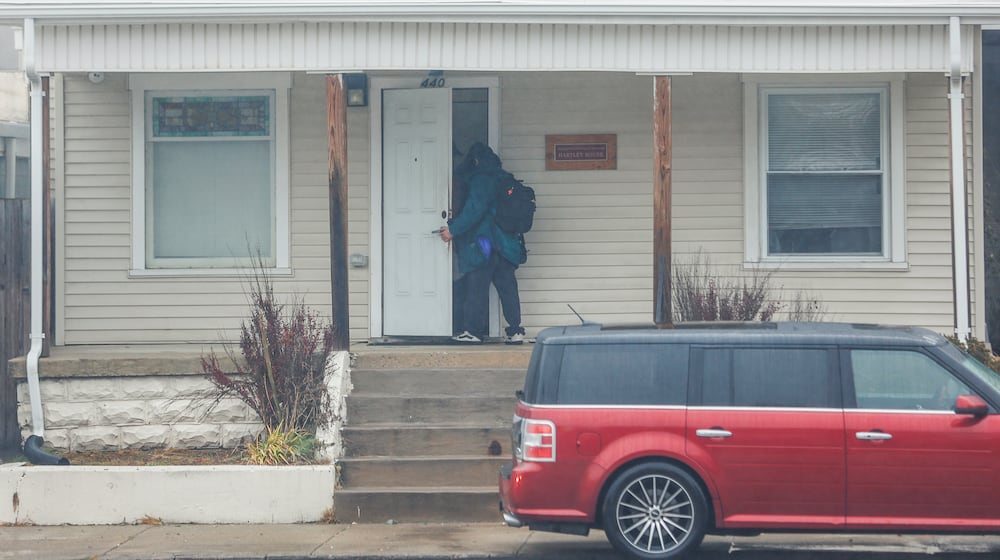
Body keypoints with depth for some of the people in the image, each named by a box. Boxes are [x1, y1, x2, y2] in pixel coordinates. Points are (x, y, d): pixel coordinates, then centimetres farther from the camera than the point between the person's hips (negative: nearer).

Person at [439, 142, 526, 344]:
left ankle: (472, 331, 1)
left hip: (483, 243, -7)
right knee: (507, 287, 7)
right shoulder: (505, 179, 13)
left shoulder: (480, 180, -11)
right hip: (508, 244, 7)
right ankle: (515, 331, 5)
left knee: (477, 287, -1)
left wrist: (453, 229, -11)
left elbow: (474, 210, -18)